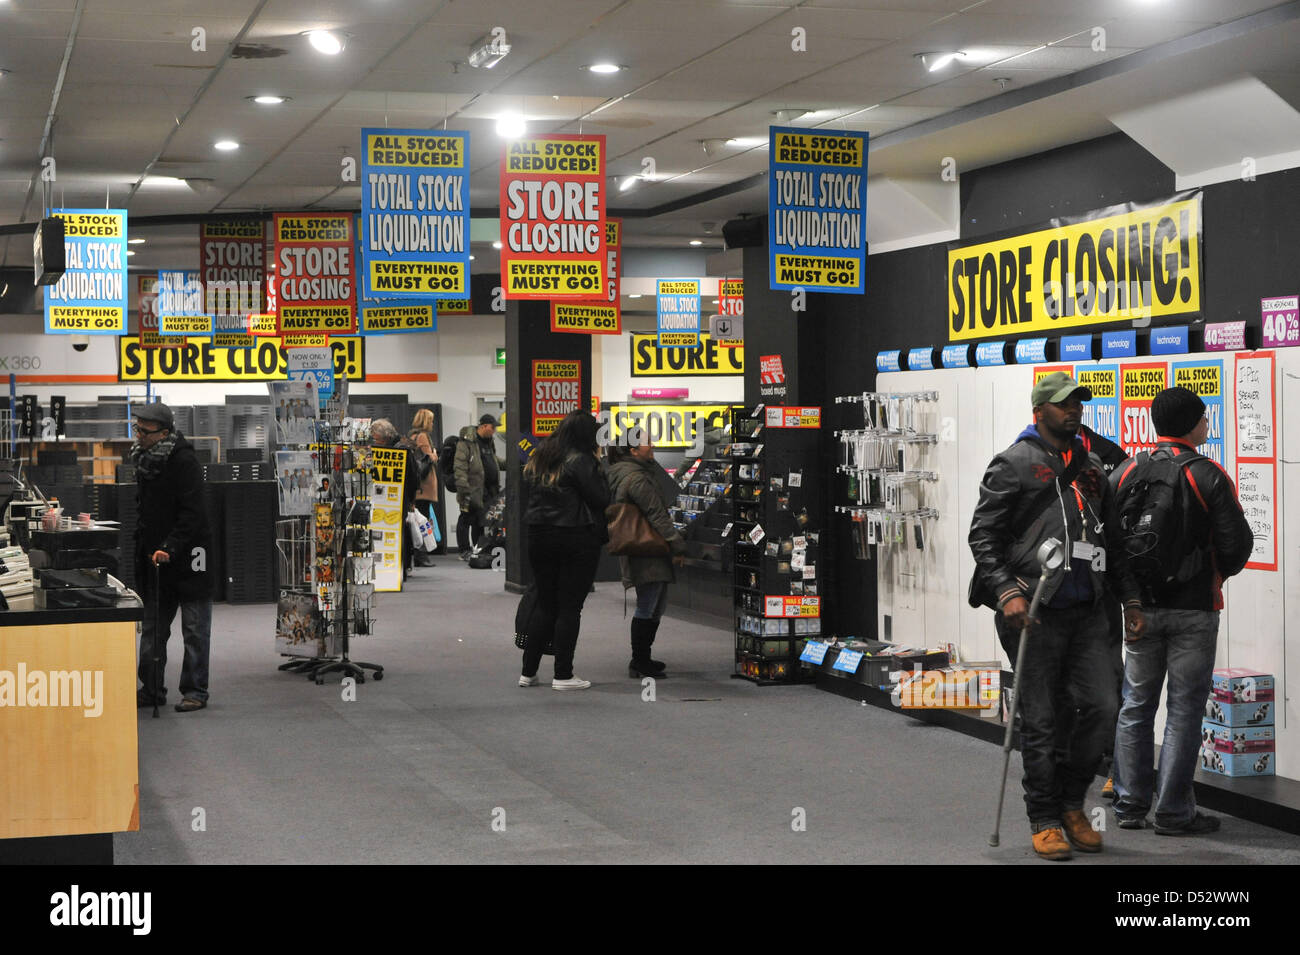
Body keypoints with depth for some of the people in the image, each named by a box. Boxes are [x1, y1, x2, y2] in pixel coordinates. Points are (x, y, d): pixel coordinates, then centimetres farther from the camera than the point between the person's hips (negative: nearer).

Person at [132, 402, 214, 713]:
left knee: (195, 629, 1)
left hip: (187, 556, -8)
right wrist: (143, 546, 15)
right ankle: (152, 689, 18)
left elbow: (192, 513, -21)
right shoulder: (143, 460, 11)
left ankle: (195, 691, 7)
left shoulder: (183, 462, -15)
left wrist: (171, 547, -27)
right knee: (152, 628, 11)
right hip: (155, 558, 8)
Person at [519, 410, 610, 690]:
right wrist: (598, 467, -1)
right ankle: (563, 675, 1)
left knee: (544, 604, 14)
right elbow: (601, 499, -12)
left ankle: (528, 671, 14)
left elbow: (529, 491, 16)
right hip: (577, 539, -6)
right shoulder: (581, 460, -13)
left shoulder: (537, 458, 10)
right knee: (569, 607, 0)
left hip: (539, 537, 6)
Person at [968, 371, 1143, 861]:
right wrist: (1007, 592, -17)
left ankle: (1071, 804, 18)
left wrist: (1130, 599, 16)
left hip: (1087, 613, 5)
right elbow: (983, 536, -6)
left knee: (1101, 707, -2)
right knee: (1041, 720, 1)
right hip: (1035, 614, -5)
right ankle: (1045, 822, 12)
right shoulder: (1014, 465, -2)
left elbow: (1112, 541, 23)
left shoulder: (1091, 467, 17)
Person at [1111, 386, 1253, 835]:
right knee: (1184, 709, 2)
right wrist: (1220, 572, 11)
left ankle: (1130, 803, 16)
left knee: (1136, 705, 13)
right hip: (1195, 608, -4)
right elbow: (1237, 543, -10)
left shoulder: (1125, 473, 1)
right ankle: (1174, 811, 4)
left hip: (1140, 607, 4)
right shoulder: (1209, 477, -10)